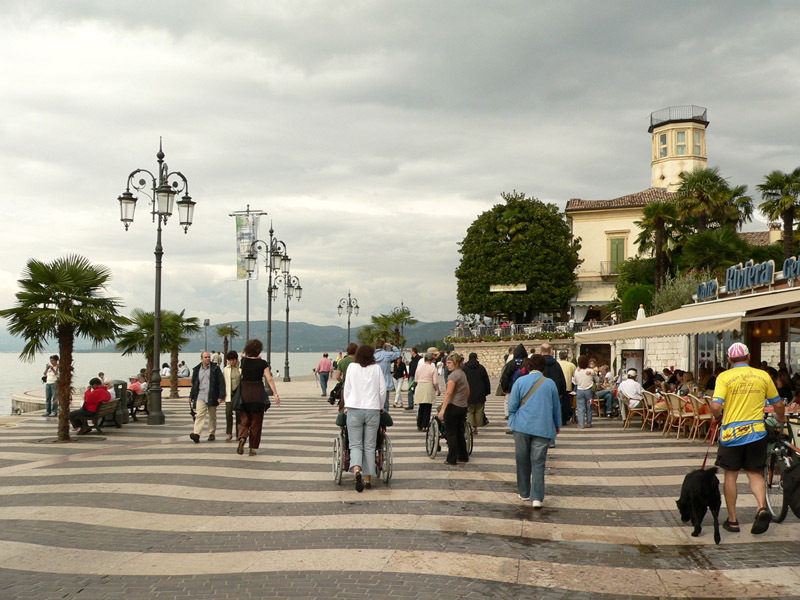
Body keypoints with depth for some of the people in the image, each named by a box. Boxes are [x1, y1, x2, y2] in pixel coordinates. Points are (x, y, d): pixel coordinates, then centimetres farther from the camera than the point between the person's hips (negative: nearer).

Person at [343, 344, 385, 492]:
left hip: (354, 409, 0)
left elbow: (347, 389, 7)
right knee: (370, 446, 8)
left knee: (356, 445, 2)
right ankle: (368, 478, 9)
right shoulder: (377, 368, 4)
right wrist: (380, 407, 19)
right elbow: (382, 390, 5)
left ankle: (357, 470, -24)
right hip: (372, 410, 0)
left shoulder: (352, 367, 4)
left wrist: (347, 406, 19)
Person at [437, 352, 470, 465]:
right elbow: (468, 391, 20)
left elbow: (448, 393, -22)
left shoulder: (453, 375, -15)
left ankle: (452, 459, 2)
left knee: (450, 432, 0)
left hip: (453, 406, -8)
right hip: (463, 407, 8)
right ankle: (463, 456, 23)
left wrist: (442, 409, -24)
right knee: (460, 432, 17)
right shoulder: (463, 373, 13)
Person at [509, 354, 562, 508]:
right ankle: (537, 498, -8)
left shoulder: (520, 381, -2)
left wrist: (512, 420, 17)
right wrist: (557, 425, 26)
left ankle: (524, 493, 23)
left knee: (522, 461, 13)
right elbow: (556, 407, 12)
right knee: (538, 462, 0)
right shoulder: (550, 384, 2)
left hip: (522, 426, 0)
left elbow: (512, 405, -1)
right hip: (543, 428, 0)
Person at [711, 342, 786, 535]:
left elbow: (716, 406, -16)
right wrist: (780, 418, 32)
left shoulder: (724, 377, -6)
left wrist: (717, 417, 6)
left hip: (731, 432, -2)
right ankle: (762, 507, -11)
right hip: (756, 432, 2)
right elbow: (778, 404, 11)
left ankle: (732, 519, 14)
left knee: (730, 475, 10)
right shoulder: (763, 376, 4)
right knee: (755, 473, 13)